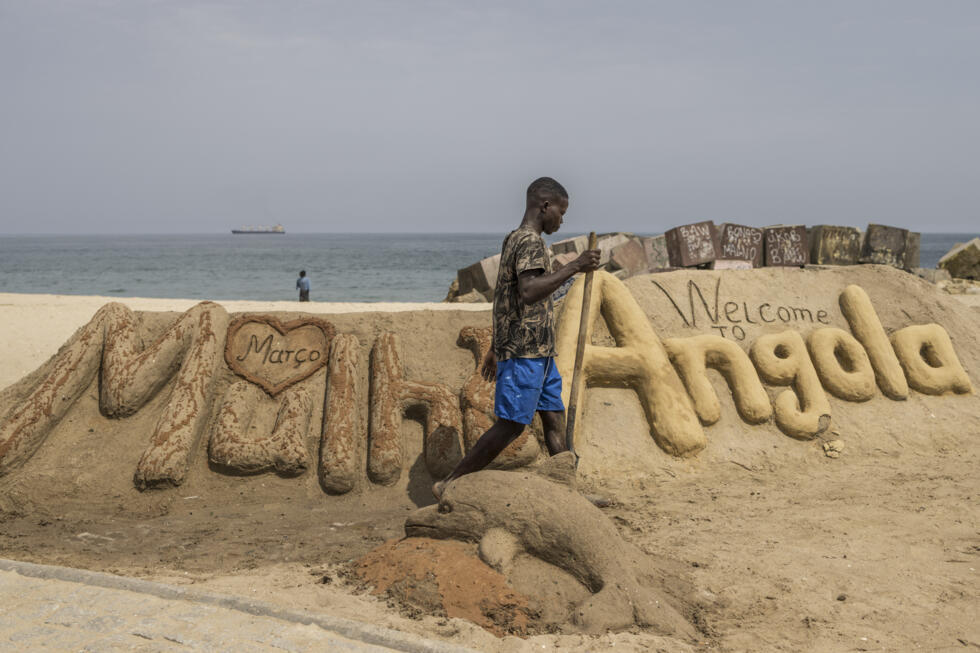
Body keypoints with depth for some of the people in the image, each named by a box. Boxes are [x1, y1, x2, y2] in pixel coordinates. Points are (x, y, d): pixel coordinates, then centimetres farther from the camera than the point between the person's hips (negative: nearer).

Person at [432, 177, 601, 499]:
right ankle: (449, 485, -1)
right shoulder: (530, 243, -14)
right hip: (524, 353, -10)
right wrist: (574, 267, -31)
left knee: (554, 418, 8)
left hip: (539, 353, 10)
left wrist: (496, 348, 30)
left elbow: (506, 297, 24)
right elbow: (528, 293, -31)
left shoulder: (514, 240, 17)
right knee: (510, 425, -7)